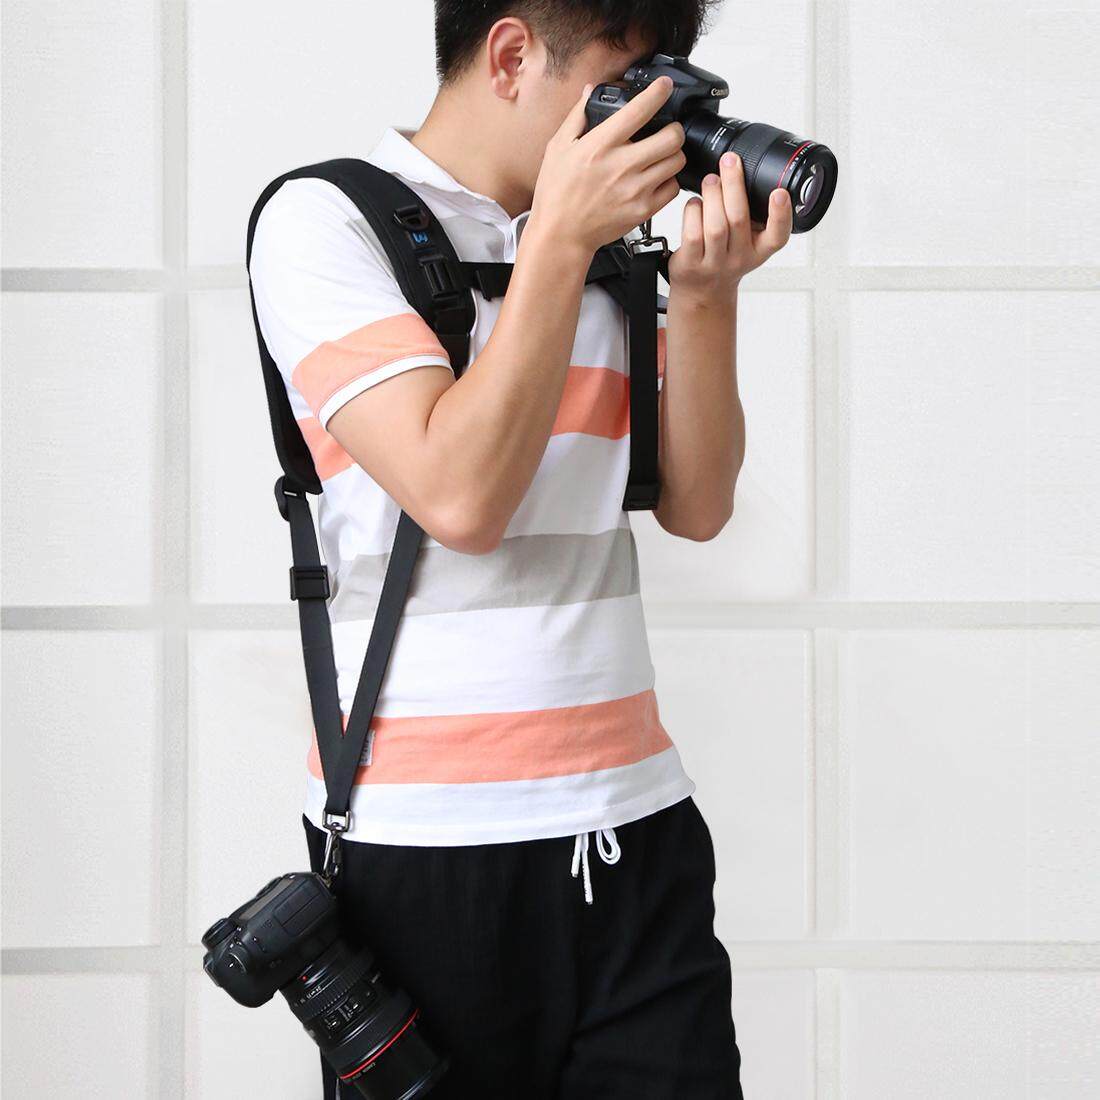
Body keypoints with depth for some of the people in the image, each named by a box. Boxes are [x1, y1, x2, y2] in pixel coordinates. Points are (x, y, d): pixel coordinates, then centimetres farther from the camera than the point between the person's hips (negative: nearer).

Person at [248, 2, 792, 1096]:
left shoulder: (597, 247, 12)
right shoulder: (327, 219, -4)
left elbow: (694, 504, 8)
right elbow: (459, 494, -17)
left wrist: (705, 298, -5)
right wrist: (559, 236, -13)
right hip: (426, 842, -5)